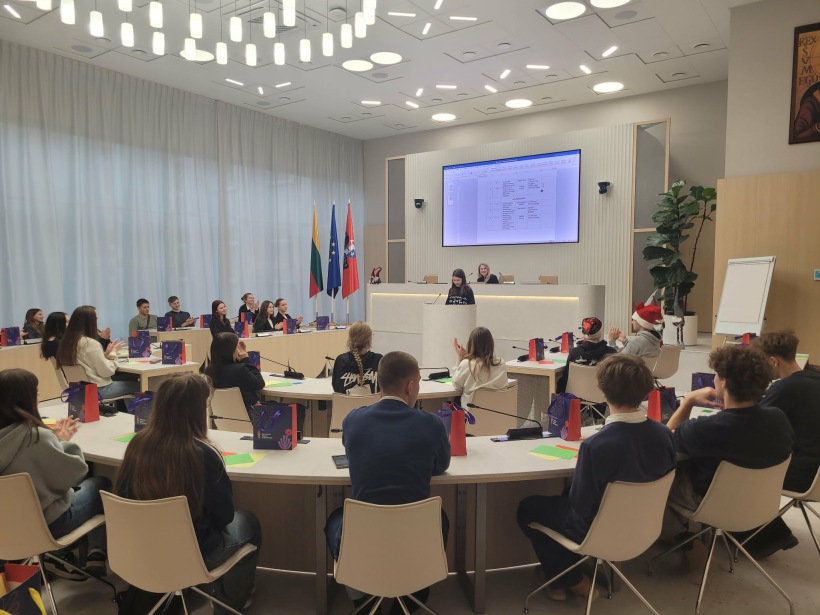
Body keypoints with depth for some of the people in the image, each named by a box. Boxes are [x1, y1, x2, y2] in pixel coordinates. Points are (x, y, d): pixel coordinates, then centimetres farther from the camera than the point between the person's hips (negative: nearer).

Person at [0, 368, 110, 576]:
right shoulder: (35, 436, -31)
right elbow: (76, 471, -18)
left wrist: (55, 438, -1)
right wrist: (63, 441, -4)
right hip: (47, 523, -7)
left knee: (86, 482, 25)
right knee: (102, 484, 16)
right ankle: (96, 555, 17)